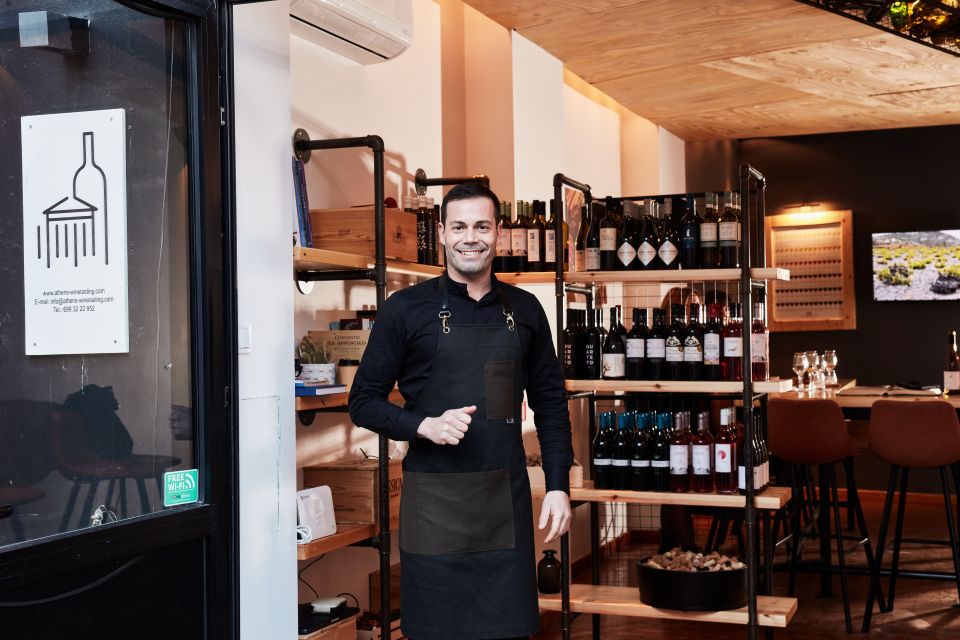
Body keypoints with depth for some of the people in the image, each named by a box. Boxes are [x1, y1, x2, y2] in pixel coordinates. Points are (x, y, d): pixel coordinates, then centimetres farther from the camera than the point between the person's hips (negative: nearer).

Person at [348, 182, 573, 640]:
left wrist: (558, 486, 4)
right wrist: (425, 426, -16)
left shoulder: (524, 310, 8)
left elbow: (549, 403, 12)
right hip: (434, 499, -2)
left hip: (507, 498, 3)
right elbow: (363, 402, 0)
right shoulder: (406, 309, -2)